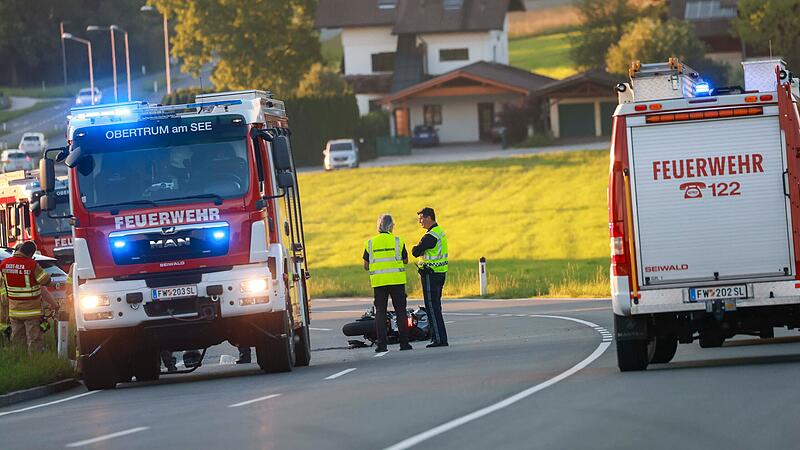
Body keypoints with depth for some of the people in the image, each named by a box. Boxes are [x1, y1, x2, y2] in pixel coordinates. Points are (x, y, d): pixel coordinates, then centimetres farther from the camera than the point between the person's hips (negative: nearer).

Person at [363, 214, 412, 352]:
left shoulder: (370, 243, 2)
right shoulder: (398, 241, -2)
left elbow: (366, 266, 7)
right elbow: (405, 261, 8)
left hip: (379, 282, 1)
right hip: (397, 280, -1)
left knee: (380, 311, 4)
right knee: (400, 310, 6)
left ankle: (381, 344, -3)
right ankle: (404, 342, 4)